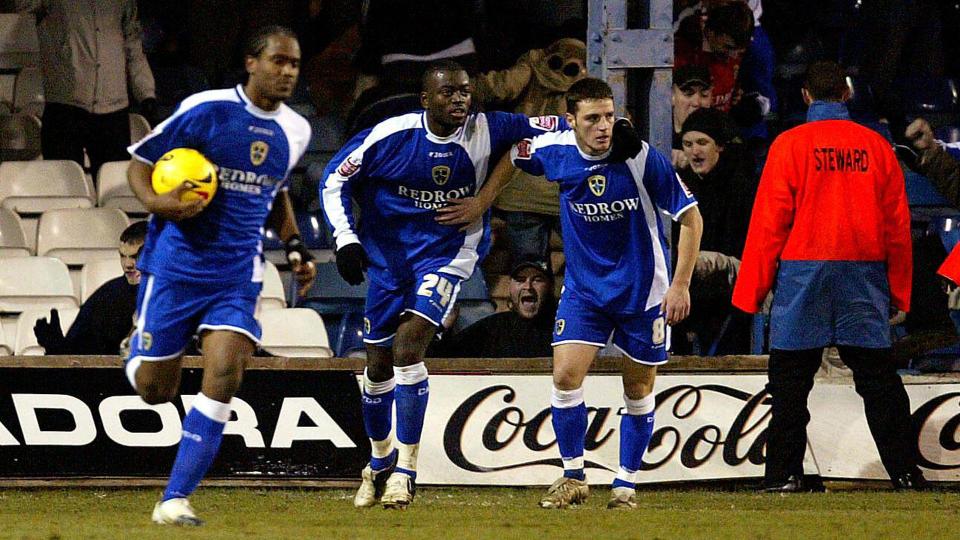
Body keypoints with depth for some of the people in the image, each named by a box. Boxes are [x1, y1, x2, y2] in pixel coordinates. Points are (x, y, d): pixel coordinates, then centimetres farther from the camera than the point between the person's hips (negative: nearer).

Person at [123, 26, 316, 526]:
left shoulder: (294, 131, 7)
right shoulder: (206, 110, -11)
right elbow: (139, 161, -3)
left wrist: (295, 247, 15)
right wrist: (156, 202, -23)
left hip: (238, 272, 3)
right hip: (177, 262, -3)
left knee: (223, 381, -16)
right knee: (153, 389, 3)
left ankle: (175, 499, -10)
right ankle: (139, 350, 42)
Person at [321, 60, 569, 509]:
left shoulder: (487, 132, -14)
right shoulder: (391, 136, -15)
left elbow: (557, 129, -7)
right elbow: (335, 179, -3)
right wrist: (345, 237, -12)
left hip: (448, 252, -2)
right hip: (387, 253, 2)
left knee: (408, 342, -21)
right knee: (378, 363, 10)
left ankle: (405, 468, -14)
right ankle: (380, 462, 35)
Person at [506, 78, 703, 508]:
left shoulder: (640, 158, -20)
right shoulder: (554, 151, -11)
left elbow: (690, 218, -12)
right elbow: (510, 154, 12)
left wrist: (680, 285, -15)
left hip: (642, 290, -2)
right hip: (584, 287, 2)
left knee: (638, 390, 6)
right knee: (566, 377, -11)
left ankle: (626, 484, 20)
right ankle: (573, 477, 5)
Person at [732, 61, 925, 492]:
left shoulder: (790, 145, -3)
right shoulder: (875, 146, 6)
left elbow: (769, 221, -4)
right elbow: (897, 222, 8)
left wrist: (752, 289, 1)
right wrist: (898, 291, 16)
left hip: (803, 274, -2)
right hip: (864, 273, 2)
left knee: (790, 379, 4)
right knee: (877, 375, 6)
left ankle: (785, 473, -1)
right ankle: (904, 470, 3)